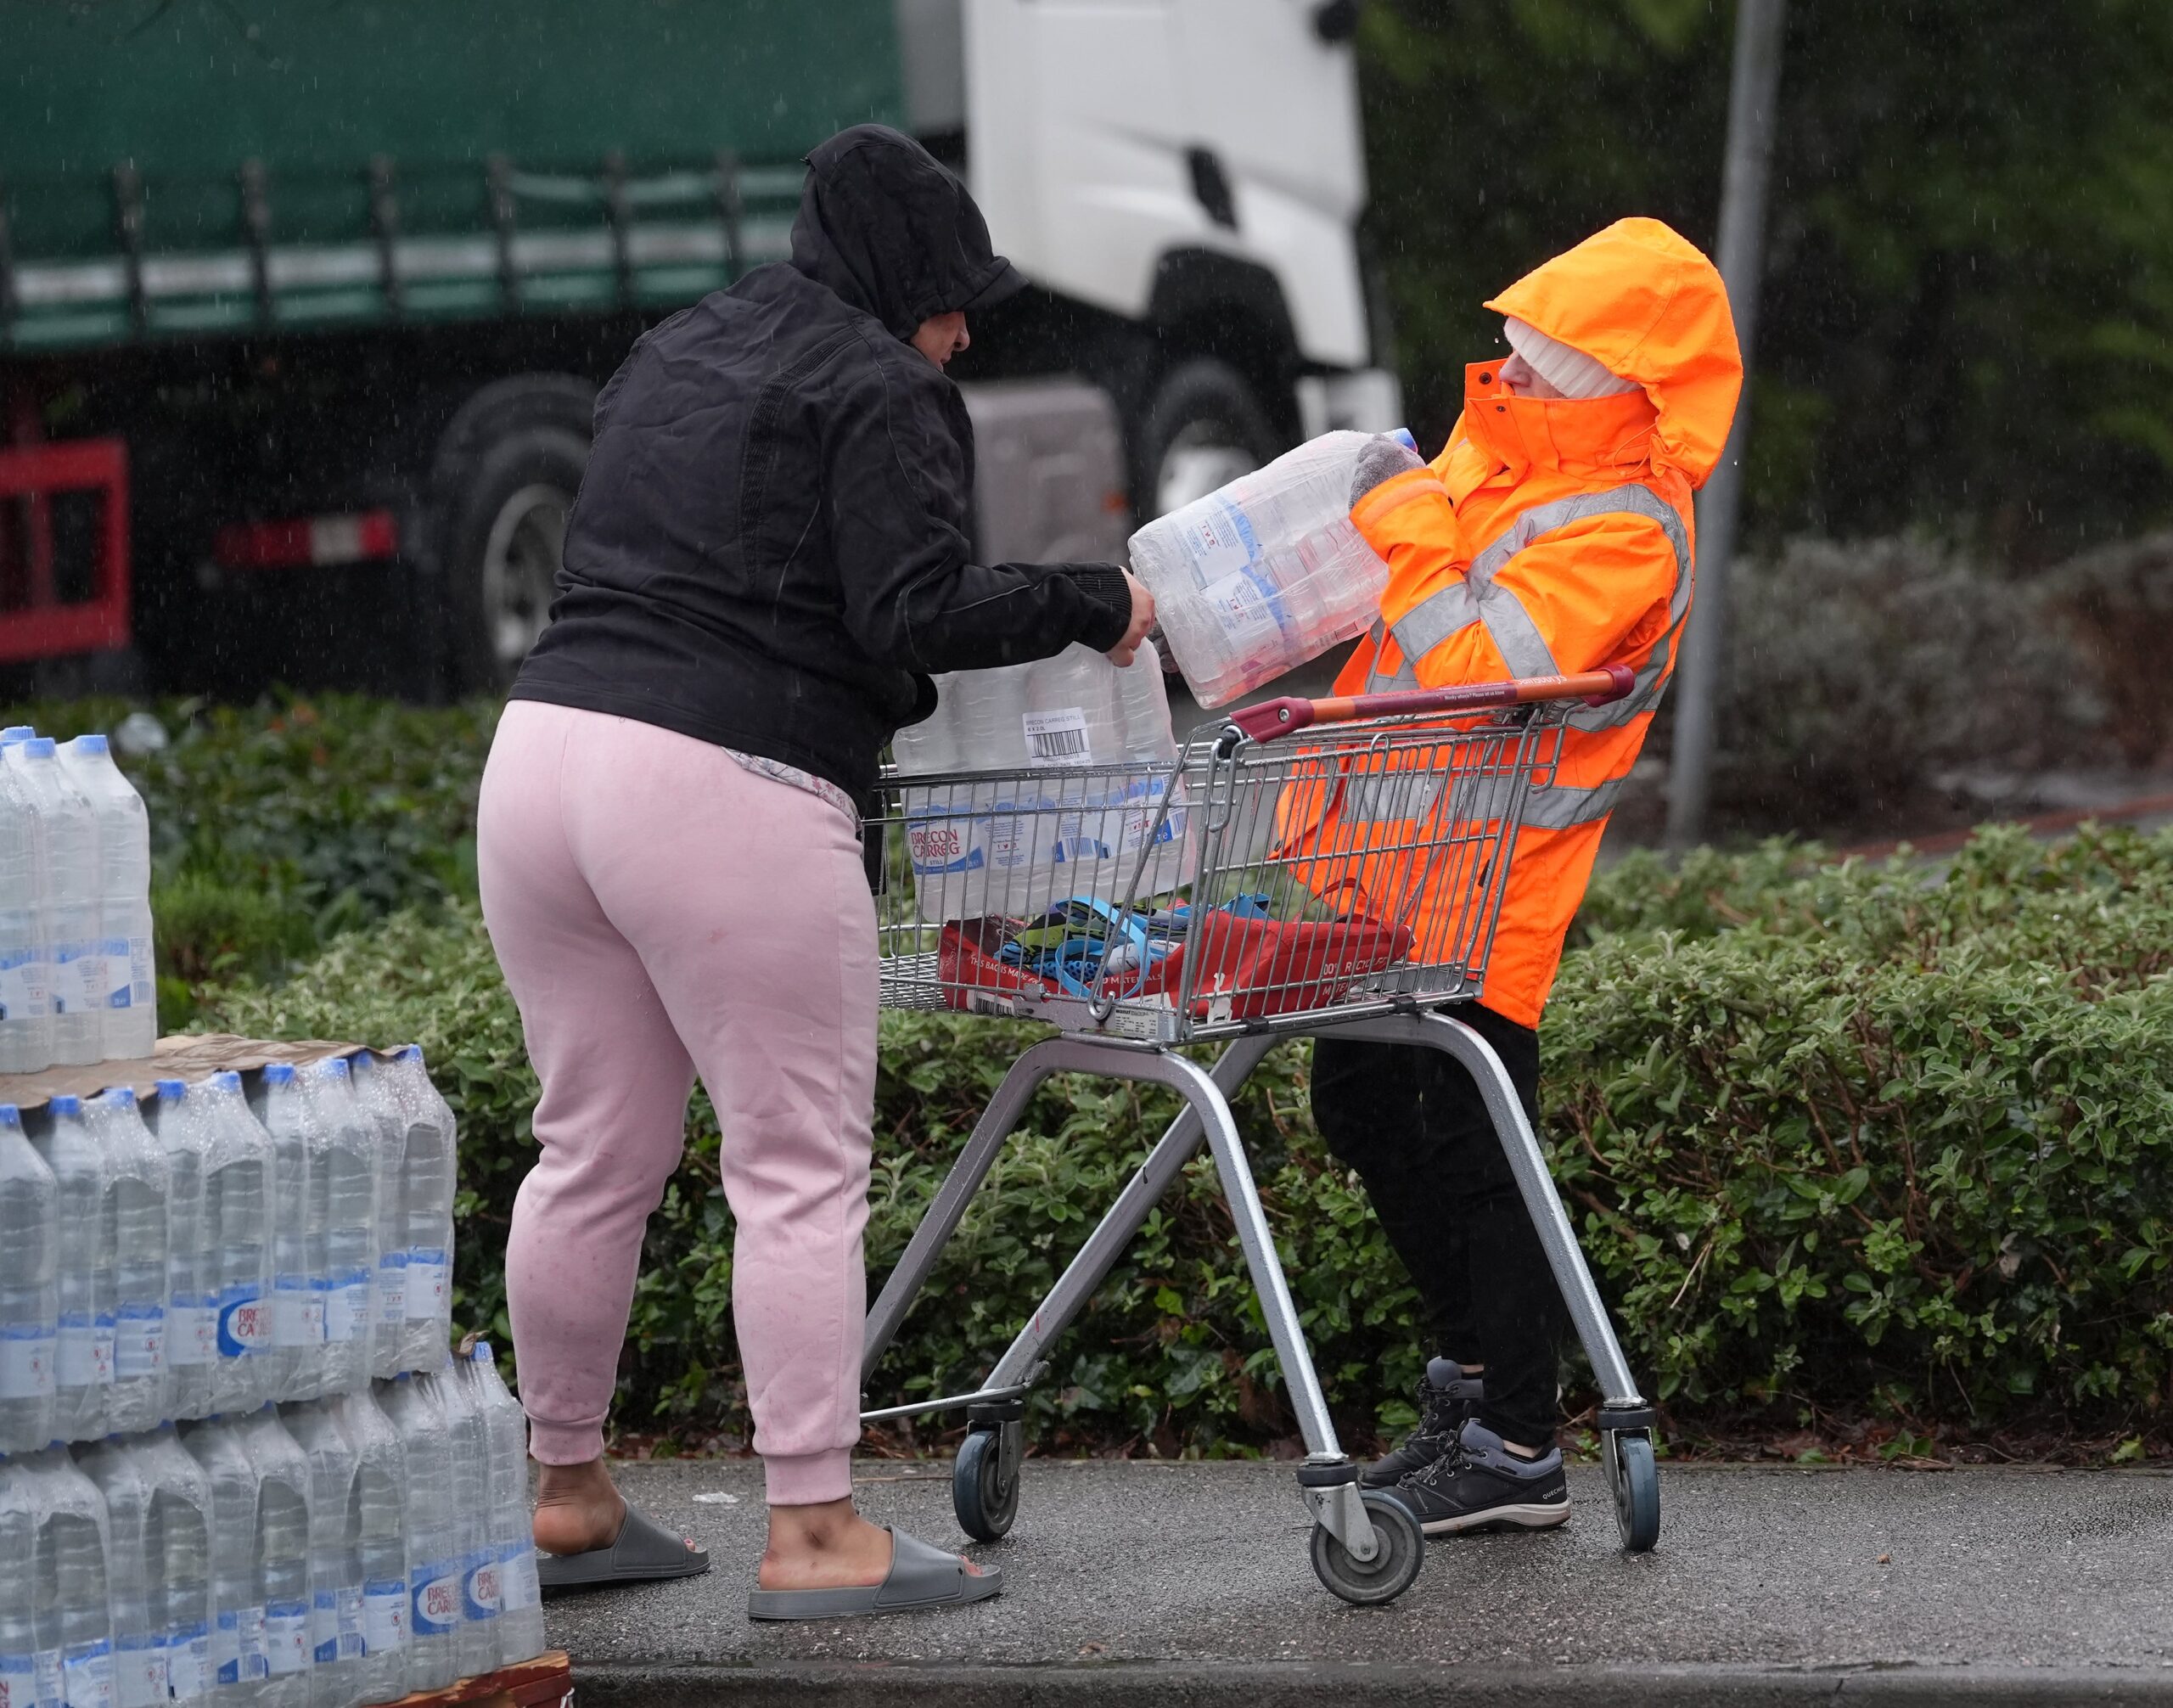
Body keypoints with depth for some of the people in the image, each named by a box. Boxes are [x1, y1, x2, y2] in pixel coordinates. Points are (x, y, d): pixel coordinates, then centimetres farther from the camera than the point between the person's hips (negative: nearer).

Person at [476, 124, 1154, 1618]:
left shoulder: (673, 360, 22)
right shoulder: (879, 394, -3)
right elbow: (915, 614, -13)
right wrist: (1091, 603, -1)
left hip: (545, 750, 8)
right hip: (727, 795, -8)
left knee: (595, 1154, 15)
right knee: (803, 1167, -3)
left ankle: (566, 1494, 22)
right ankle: (817, 1533, -4)